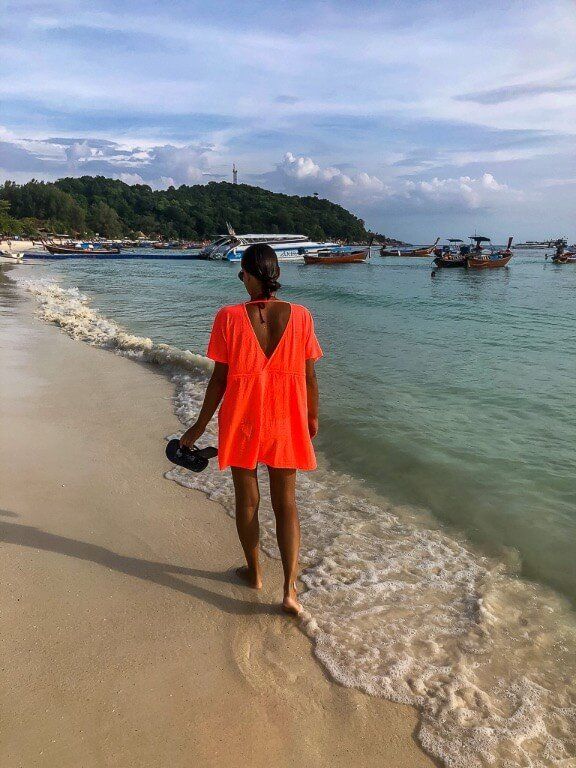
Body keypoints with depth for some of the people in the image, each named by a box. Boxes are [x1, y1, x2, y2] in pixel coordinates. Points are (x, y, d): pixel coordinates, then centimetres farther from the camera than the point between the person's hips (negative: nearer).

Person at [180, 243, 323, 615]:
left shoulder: (229, 318, -13)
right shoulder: (300, 316, -8)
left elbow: (219, 378, -9)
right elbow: (309, 377, -2)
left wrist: (200, 425, 3)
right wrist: (313, 417, 14)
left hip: (241, 419, -1)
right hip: (286, 420, 1)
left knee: (247, 500, 18)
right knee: (286, 504, 14)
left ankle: (254, 572, 37)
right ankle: (290, 589, 10)